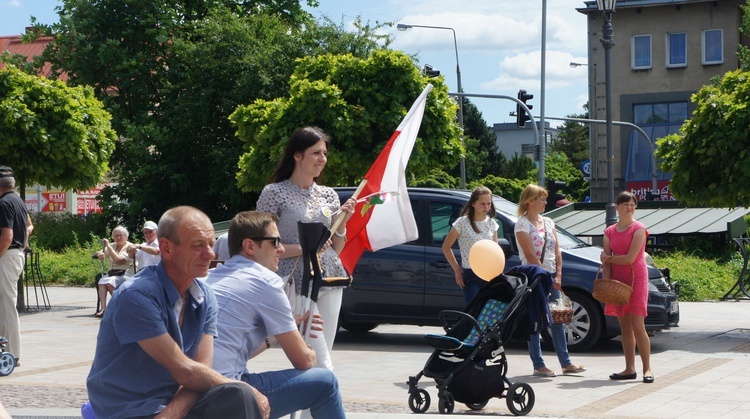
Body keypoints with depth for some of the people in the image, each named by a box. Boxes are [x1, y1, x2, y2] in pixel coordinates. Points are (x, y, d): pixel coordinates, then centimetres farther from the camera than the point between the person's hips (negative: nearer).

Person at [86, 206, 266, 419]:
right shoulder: (137, 295, -17)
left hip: (177, 399, 6)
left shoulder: (206, 298, 4)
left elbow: (201, 369, -3)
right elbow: (185, 371, -18)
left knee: (240, 398, -22)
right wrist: (245, 389, -9)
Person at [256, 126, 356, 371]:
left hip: (329, 284, 6)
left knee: (315, 365, 6)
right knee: (323, 367, -12)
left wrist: (342, 221, -1)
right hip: (297, 285, -6)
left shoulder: (328, 195, 12)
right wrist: (303, 248, -16)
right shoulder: (274, 193, -3)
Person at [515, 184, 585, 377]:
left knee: (558, 319, 8)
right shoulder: (522, 224, -8)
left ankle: (566, 363, 13)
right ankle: (538, 365, 3)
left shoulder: (548, 222, 12)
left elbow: (557, 252, 9)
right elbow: (530, 255, -14)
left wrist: (558, 276, -3)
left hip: (551, 277, 7)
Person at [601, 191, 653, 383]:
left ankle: (647, 369, -5)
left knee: (637, 326, -10)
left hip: (636, 280, -5)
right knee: (625, 327, 7)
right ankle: (629, 369, 11)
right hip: (617, 281, 5)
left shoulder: (639, 229, -6)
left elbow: (630, 258, -15)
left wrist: (608, 258, -2)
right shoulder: (609, 232, 10)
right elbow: (607, 262, 5)